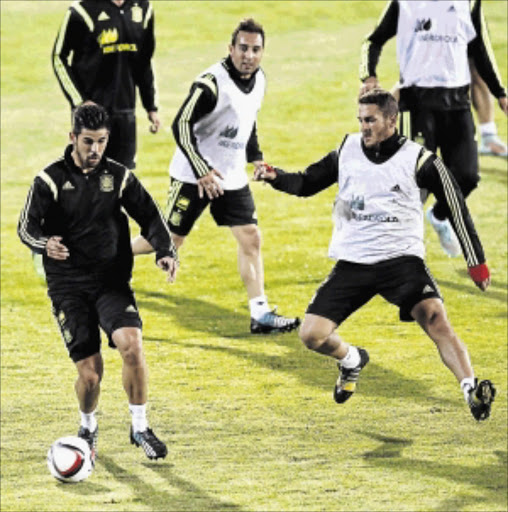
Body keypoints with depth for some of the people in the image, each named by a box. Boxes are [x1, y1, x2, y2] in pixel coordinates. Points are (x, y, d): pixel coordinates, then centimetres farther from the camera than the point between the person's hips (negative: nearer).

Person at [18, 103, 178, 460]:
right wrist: (45, 244, -27)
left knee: (131, 344, -24)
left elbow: (150, 216, 7)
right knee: (90, 372, -7)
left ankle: (140, 427, -6)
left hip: (112, 283, 1)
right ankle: (88, 428, 26)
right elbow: (27, 226, -4)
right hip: (68, 286, -1)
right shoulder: (51, 179, -3)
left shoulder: (119, 176, 3)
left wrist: (166, 252, -11)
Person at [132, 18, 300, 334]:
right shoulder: (212, 83, -22)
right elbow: (182, 125, -23)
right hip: (194, 175, -7)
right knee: (170, 239, -2)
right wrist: (202, 172, -27)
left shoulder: (259, 80, 4)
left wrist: (256, 156, 13)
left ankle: (261, 314, 1)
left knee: (251, 238, 0)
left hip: (232, 177, 7)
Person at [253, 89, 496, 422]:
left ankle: (472, 390, -31)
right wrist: (275, 177, -6)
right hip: (352, 264, 4)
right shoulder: (348, 151, 6)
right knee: (312, 335, -5)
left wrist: (477, 262, 2)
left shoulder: (419, 160, -6)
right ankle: (352, 361, 28)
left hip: (401, 258, -4)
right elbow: (307, 184, 16)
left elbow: (456, 207, 1)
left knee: (435, 318, -29)